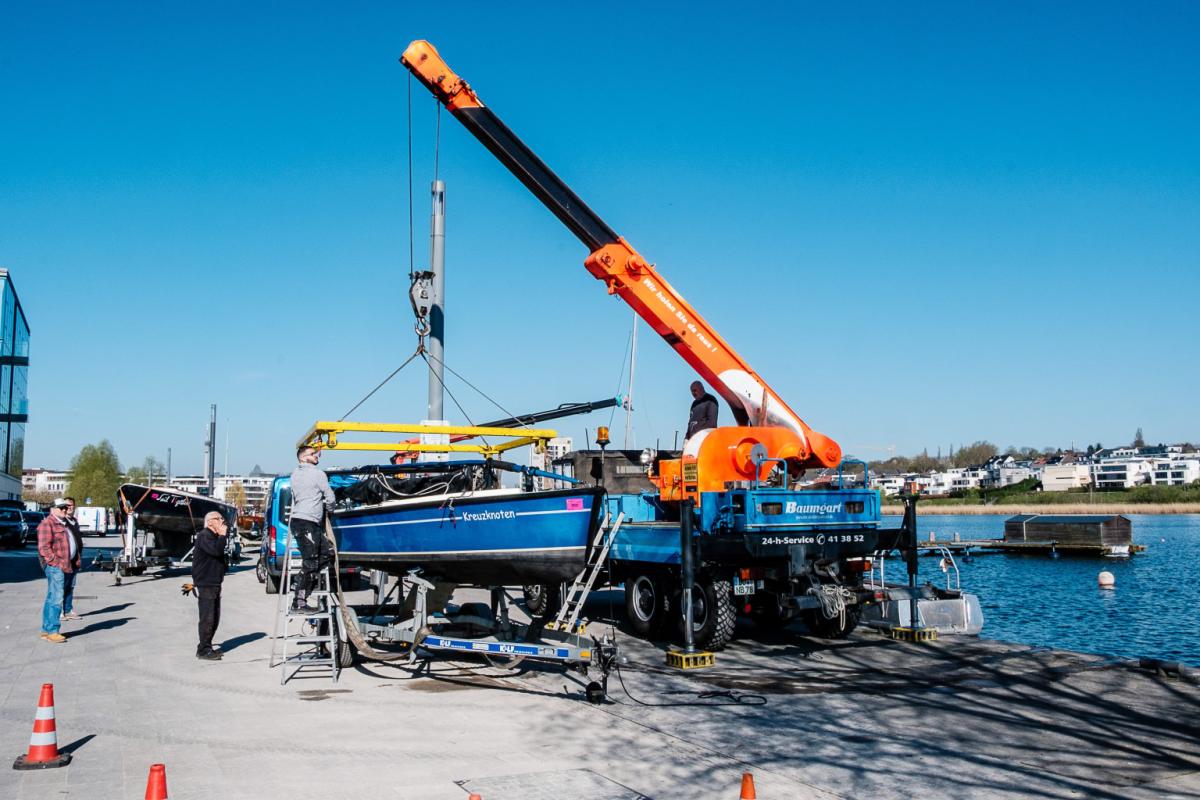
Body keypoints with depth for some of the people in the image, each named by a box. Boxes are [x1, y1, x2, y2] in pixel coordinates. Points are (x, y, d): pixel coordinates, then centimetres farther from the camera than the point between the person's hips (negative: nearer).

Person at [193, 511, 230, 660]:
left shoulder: (215, 536, 20)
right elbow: (216, 550, -27)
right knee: (207, 618, -8)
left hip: (215, 583, 10)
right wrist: (223, 534, -18)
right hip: (205, 584, -10)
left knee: (215, 617, 13)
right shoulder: (204, 536, -12)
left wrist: (225, 564, 11)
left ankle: (207, 647, 21)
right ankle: (203, 650, -3)